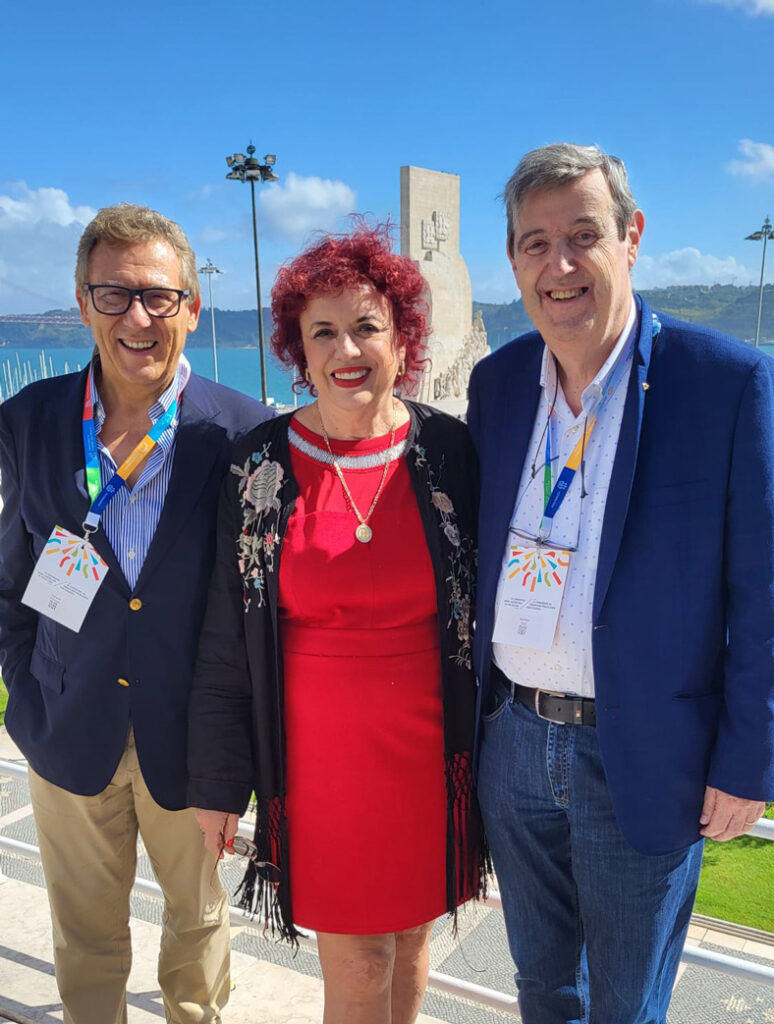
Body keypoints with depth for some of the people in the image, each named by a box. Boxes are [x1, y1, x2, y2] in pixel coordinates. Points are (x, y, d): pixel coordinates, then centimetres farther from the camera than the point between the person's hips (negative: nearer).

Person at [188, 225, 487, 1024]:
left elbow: (483, 608, 3)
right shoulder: (260, 466, -6)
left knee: (408, 937, 19)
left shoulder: (447, 452, -4)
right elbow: (225, 640, 0)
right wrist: (217, 780, 3)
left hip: (429, 748, 1)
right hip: (319, 754, -1)